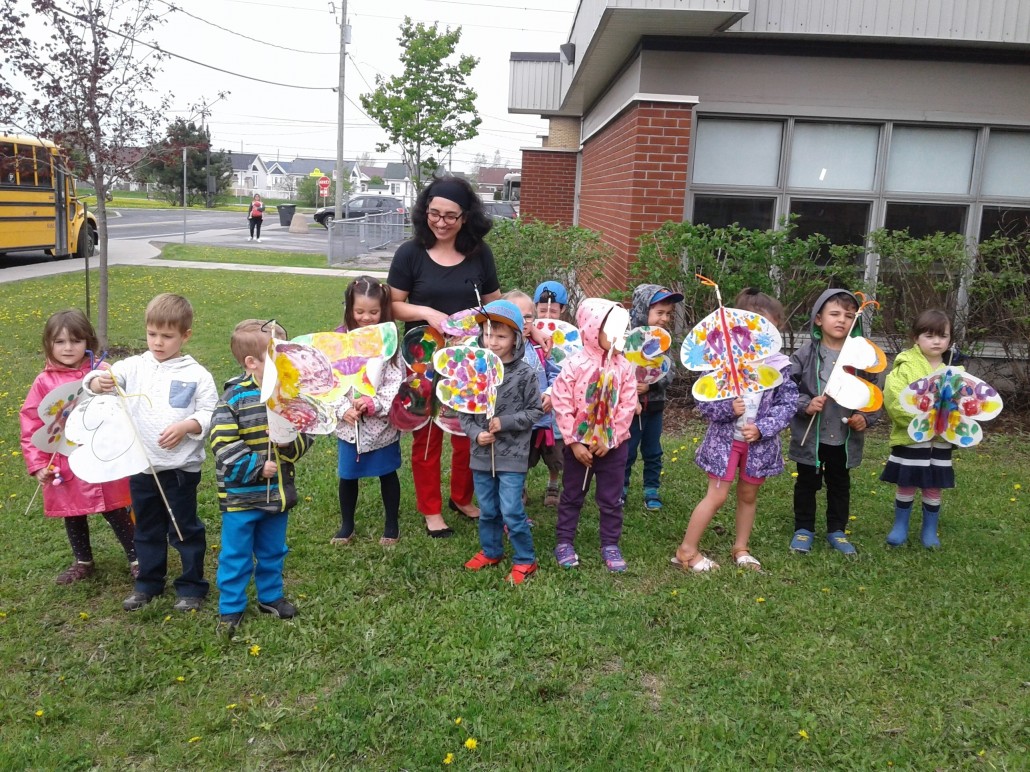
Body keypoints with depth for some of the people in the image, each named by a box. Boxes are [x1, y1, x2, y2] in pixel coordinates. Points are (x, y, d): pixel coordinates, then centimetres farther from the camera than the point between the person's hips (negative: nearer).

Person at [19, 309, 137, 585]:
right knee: (73, 516, 18)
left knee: (116, 512, 8)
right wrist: (37, 464, -4)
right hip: (65, 465, 2)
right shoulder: (45, 382, -5)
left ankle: (136, 559, 25)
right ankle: (83, 563, 39)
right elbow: (31, 424, -1)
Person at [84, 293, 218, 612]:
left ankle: (191, 587, 23)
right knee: (147, 530, 19)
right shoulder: (134, 367, 1)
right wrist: (97, 382, -28)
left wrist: (185, 426, -23)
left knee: (184, 530, 9)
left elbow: (210, 414, -6)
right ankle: (148, 583, 36)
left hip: (180, 468, -4)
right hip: (140, 466, 4)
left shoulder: (196, 375, -7)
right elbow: (95, 380, -6)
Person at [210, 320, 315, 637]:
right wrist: (257, 467, -22)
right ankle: (230, 609, 24)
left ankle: (271, 596, 40)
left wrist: (292, 443, -20)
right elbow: (223, 444, -19)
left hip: (278, 492, 5)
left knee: (272, 552, 21)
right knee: (235, 555, 9)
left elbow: (305, 434, 2)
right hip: (240, 495, -5)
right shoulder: (234, 398, -16)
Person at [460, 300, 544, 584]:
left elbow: (535, 410, -6)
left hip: (512, 454, -4)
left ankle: (524, 560, 13)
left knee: (511, 511, -3)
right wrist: (475, 433, -11)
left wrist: (505, 422, -15)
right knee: (487, 510, 17)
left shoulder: (524, 373, -10)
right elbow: (464, 410, 5)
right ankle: (490, 551, 36)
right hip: (481, 452, 4)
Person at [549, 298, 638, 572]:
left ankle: (610, 545, 24)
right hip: (578, 444, -2)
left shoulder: (623, 366, -4)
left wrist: (611, 440, -10)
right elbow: (562, 404, -12)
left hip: (612, 445, 2)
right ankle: (564, 542, 25)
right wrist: (574, 442, -13)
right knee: (572, 496, 12)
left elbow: (627, 406, -4)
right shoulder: (574, 364, -13)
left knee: (611, 499, 10)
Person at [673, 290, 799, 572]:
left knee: (748, 495, 17)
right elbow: (703, 402, -9)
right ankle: (687, 550, 12)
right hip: (725, 439, -4)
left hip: (760, 442, 4)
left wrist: (762, 428, -16)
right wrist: (728, 408, -27)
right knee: (717, 496, -1)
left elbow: (789, 404, -4)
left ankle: (741, 549, 35)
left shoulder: (779, 365, -3)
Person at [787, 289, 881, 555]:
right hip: (810, 435, -2)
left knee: (840, 485, 18)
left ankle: (836, 530, 34)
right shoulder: (806, 354, -10)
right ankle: (804, 529, 29)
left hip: (846, 438, 2)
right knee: (807, 483, 13)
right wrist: (805, 405, -21)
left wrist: (867, 418, -10)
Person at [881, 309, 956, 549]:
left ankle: (929, 530, 27)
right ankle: (900, 527, 24)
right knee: (906, 486, 7)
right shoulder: (906, 366, -8)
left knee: (934, 488, 12)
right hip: (910, 439, -3)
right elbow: (893, 399, -18)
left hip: (941, 441, 3)